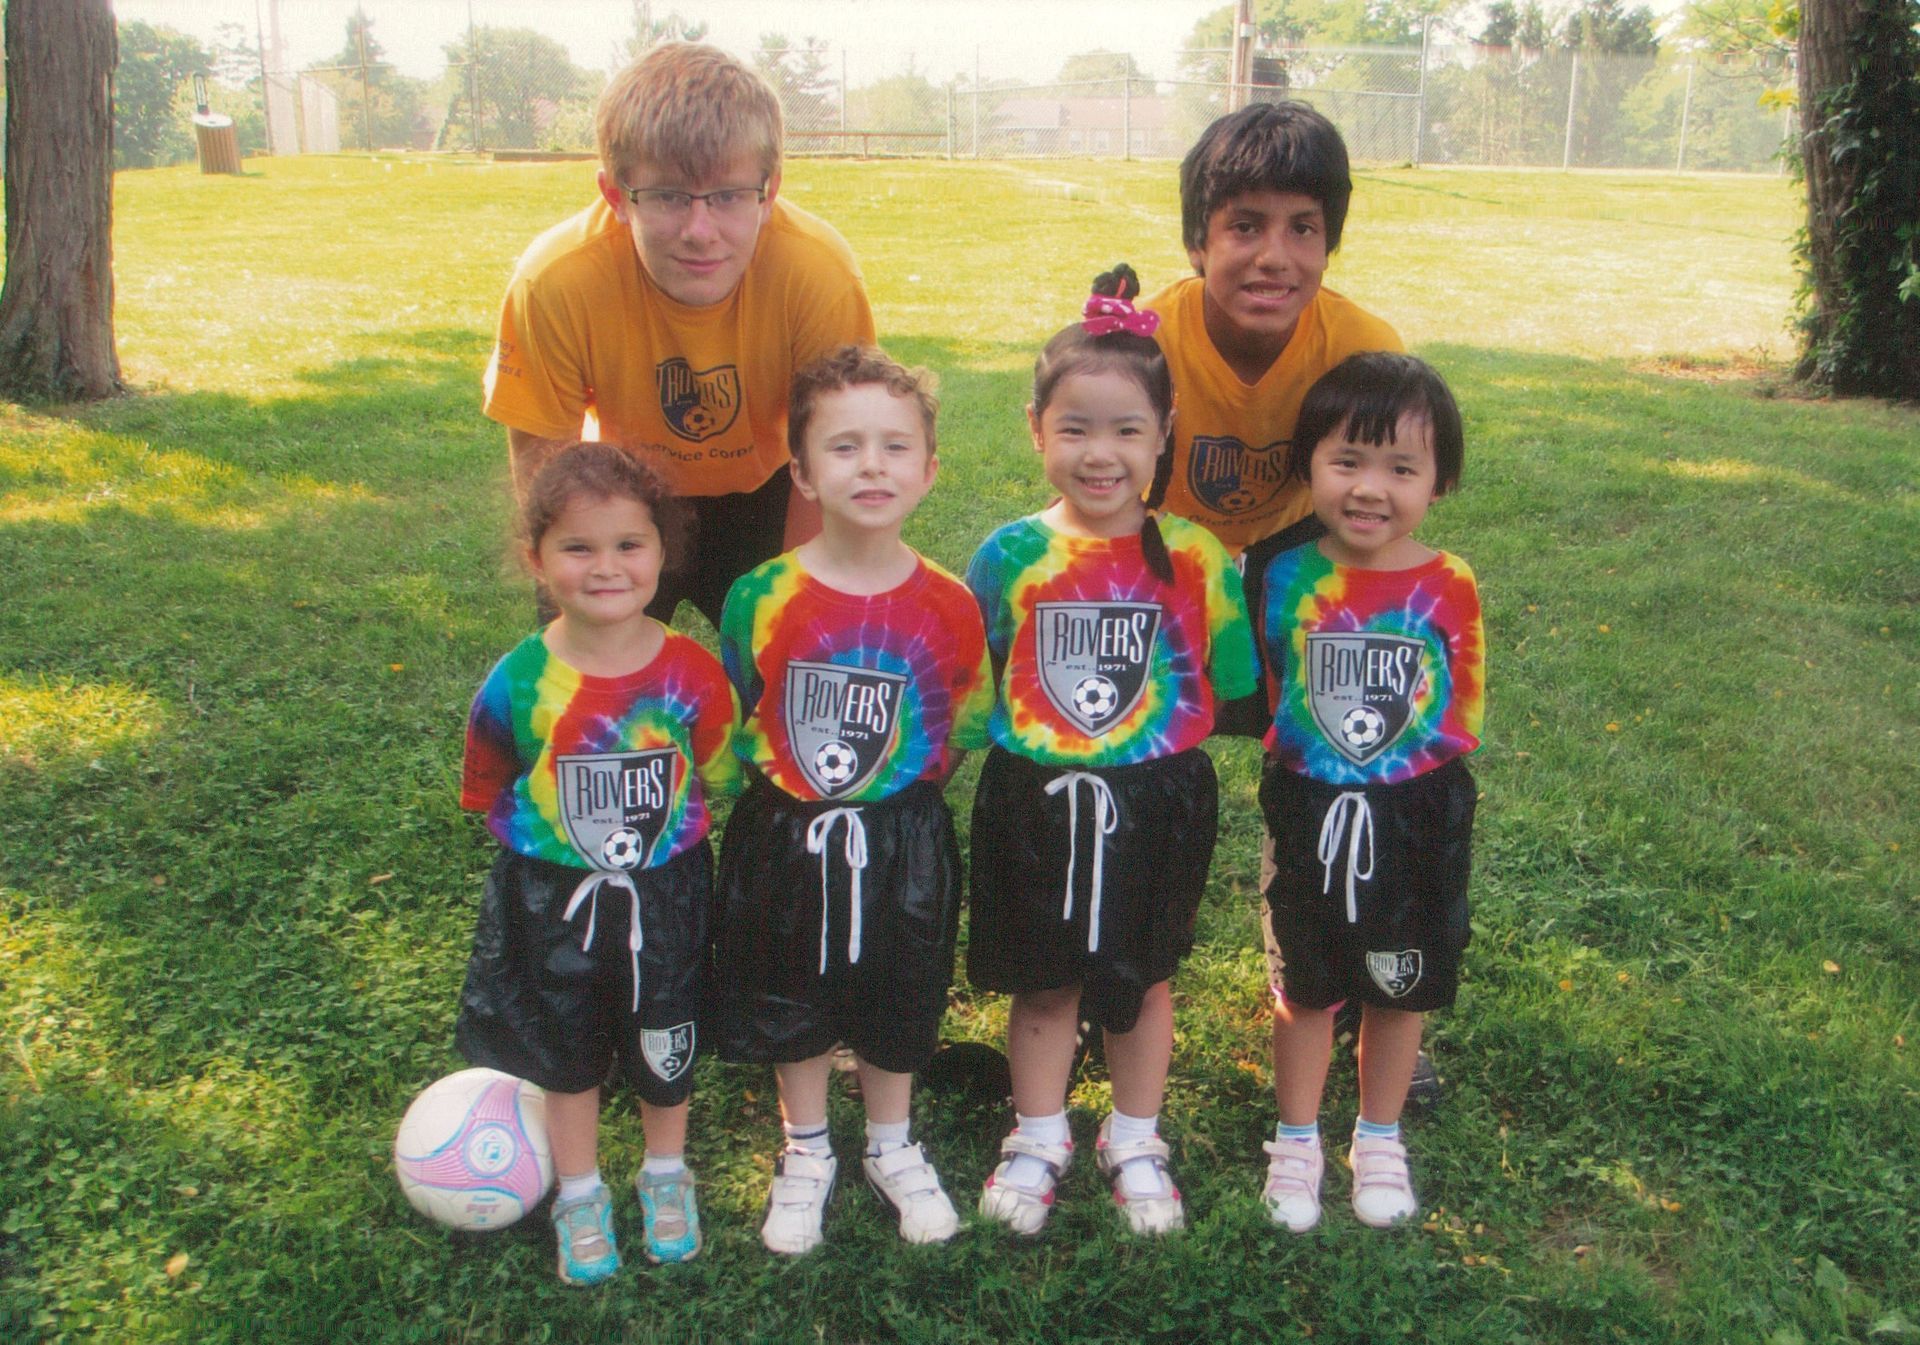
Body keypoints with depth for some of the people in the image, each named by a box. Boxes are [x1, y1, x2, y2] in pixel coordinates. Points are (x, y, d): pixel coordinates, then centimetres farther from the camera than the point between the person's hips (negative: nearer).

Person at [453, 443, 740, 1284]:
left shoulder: (691, 674, -17)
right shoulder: (517, 684, -17)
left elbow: (720, 780, -2)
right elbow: (492, 798, -2)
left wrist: (658, 832, -4)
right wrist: (550, 838, -5)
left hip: (665, 895, 0)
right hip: (554, 899, 0)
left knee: (664, 1048, 20)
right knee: (567, 1054, 19)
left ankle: (666, 1175, 46)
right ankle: (580, 1195, 42)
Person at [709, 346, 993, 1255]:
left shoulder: (947, 606, -10)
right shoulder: (761, 598, -12)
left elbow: (967, 727, 1)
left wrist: (901, 774, -3)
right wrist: (783, 770, -5)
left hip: (904, 844, 1)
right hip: (788, 840, 0)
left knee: (897, 1004, 18)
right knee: (790, 1004, 16)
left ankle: (892, 1148, 44)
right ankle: (805, 1154, 41)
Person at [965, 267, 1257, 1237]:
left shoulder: (1197, 556, -8)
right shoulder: (1009, 556, -7)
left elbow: (1231, 681, 0)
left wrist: (1161, 720, -10)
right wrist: (1012, 734, -7)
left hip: (1157, 799, 1)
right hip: (1038, 800, 0)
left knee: (1146, 977, 17)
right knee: (1044, 983, 14)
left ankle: (1134, 1142, 38)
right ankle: (1039, 1138, 36)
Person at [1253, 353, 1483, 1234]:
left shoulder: (1448, 587, -9)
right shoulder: (1287, 578, -8)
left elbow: (1463, 706, 2)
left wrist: (1400, 751, 0)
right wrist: (1304, 749, 2)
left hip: (1418, 814, 0)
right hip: (1308, 809, 0)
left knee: (1400, 989, 15)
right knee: (1304, 986, 13)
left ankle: (1379, 1139, 35)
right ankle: (1296, 1141, 31)